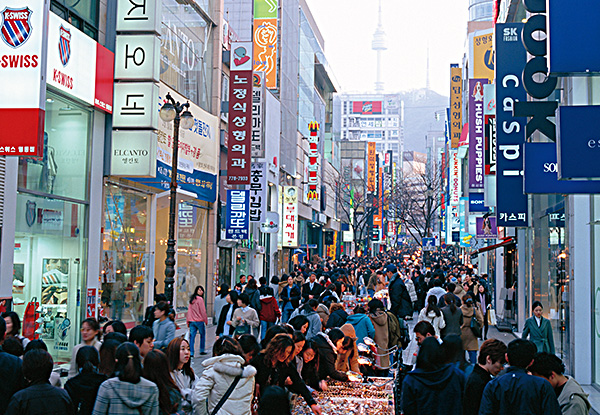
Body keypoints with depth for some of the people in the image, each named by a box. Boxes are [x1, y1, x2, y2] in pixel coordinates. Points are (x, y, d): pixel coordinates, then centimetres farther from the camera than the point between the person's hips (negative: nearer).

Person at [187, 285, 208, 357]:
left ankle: (191, 353, -4)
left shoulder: (192, 299, 9)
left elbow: (189, 310, 10)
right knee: (202, 335, 12)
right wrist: (206, 320, 0)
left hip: (192, 321, 6)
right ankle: (202, 351, 18)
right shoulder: (200, 299, -11)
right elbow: (203, 311, -10)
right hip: (199, 321, -5)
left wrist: (188, 321, 13)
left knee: (192, 336, 2)